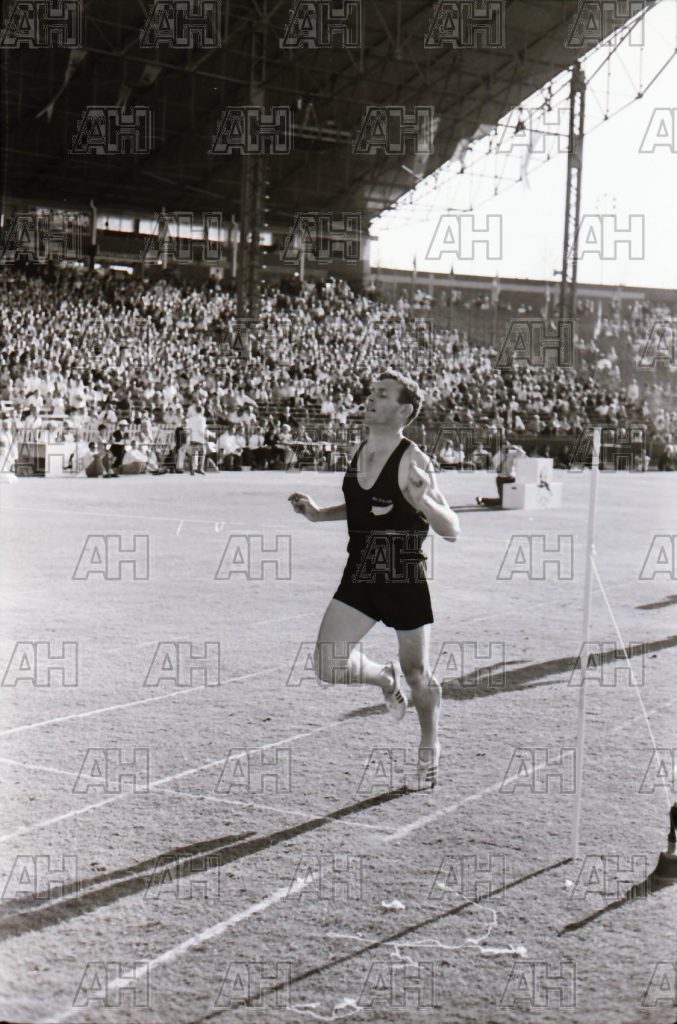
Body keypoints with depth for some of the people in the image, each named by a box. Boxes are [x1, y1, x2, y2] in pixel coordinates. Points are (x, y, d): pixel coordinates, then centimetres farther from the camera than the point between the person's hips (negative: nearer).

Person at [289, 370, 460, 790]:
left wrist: (423, 500, -35)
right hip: (359, 578, 5)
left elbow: (452, 530, -18)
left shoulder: (413, 461, -15)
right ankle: (385, 677, 25)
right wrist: (319, 514, 14)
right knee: (329, 667, -8)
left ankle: (430, 747, 37)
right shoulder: (360, 452, 6)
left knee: (418, 673, 10)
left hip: (405, 582, -5)